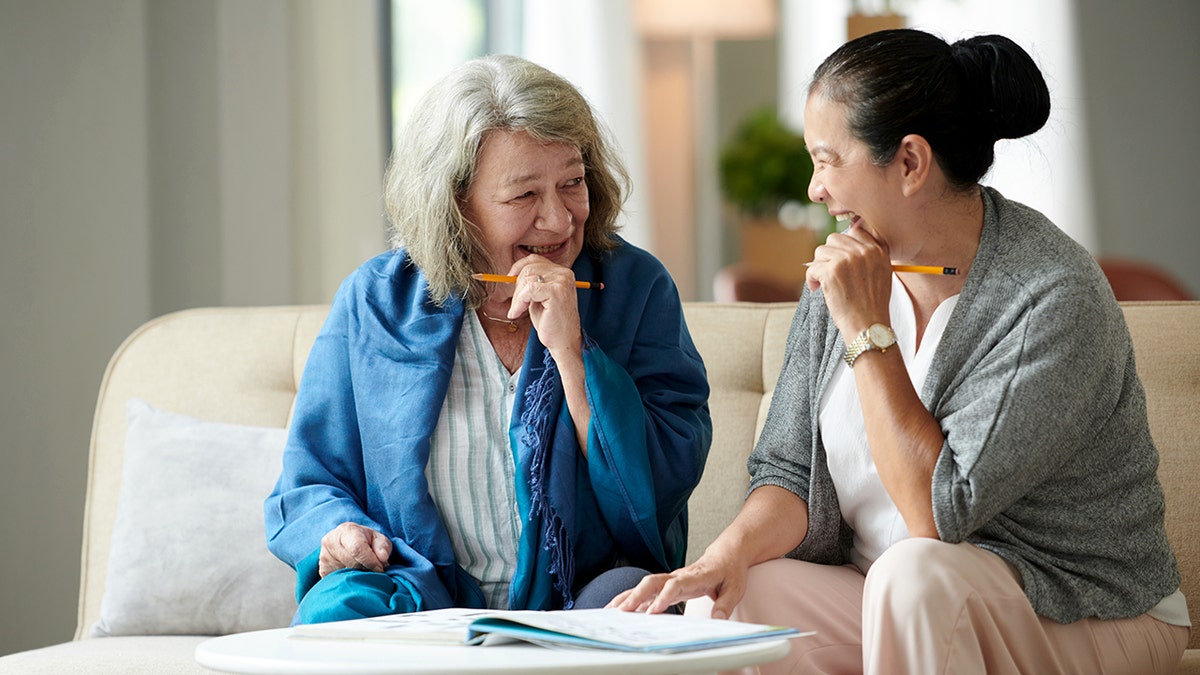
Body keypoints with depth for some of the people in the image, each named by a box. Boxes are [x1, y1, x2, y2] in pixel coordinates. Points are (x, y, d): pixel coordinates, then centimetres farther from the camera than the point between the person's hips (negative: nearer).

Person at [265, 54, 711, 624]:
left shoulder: (635, 288, 1)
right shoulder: (374, 303, 4)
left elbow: (662, 490, -9)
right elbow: (308, 484, 12)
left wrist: (569, 348, -16)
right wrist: (337, 531, -12)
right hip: (423, 597, 0)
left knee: (626, 599, -33)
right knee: (337, 609, -31)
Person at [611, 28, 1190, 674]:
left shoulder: (1054, 297, -20)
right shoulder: (845, 271, 2)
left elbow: (938, 512, -25)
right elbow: (790, 470, 3)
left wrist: (870, 331, -22)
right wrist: (729, 553, -18)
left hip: (1085, 617, -5)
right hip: (883, 598, 5)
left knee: (916, 572, -34)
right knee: (713, 604, -21)